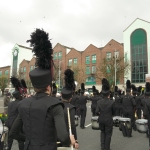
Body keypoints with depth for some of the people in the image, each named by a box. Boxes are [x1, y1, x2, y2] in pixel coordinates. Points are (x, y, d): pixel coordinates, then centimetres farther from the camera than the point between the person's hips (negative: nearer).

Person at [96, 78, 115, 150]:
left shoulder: (99, 102, -8)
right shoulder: (112, 102, -14)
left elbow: (97, 111, -10)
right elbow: (114, 112, -3)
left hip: (101, 119, 3)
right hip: (109, 120, -3)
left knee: (102, 132, 23)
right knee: (108, 134, 11)